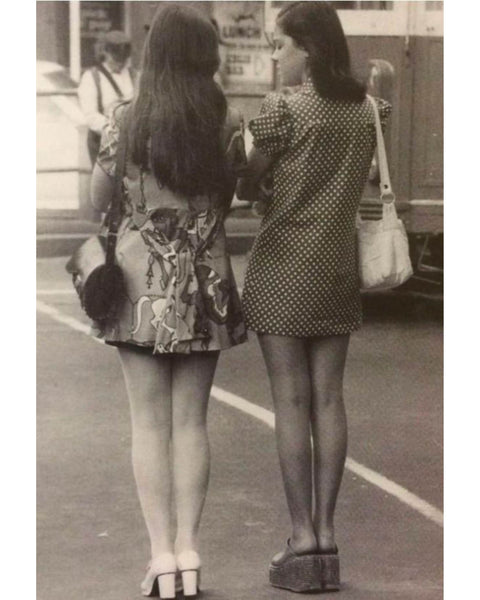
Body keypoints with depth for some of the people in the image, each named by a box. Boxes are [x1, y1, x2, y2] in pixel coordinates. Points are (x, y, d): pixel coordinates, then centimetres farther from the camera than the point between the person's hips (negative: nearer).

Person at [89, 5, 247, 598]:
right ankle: (187, 551, 7)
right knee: (191, 421, 8)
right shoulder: (228, 124, -3)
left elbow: (98, 199, 2)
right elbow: (228, 197, 5)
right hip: (205, 285, 2)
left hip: (141, 284, -2)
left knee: (150, 422, 3)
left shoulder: (126, 121, -7)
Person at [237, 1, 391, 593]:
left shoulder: (282, 107, -12)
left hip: (284, 265, -6)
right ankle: (326, 536, 9)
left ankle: (302, 541, -1)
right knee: (328, 399, 8)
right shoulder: (364, 108, 6)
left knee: (291, 403, -2)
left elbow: (247, 187, -5)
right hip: (339, 266, 6)